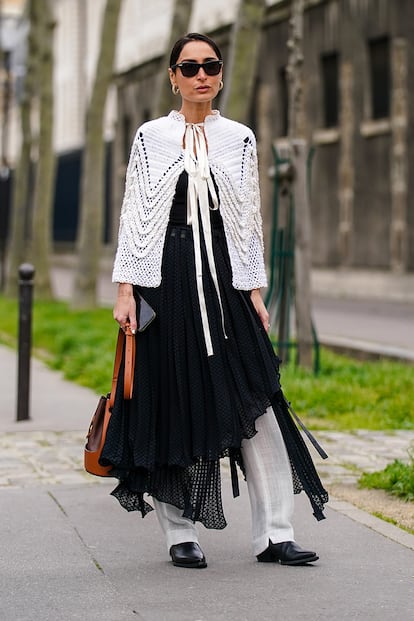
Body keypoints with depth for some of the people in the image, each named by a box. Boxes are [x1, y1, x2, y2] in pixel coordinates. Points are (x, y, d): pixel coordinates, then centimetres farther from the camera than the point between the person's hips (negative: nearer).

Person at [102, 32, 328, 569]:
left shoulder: (240, 139, 10)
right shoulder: (151, 137, 6)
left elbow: (251, 220, 11)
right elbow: (134, 216, 4)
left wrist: (256, 292, 4)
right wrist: (125, 290, -4)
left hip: (225, 281, 1)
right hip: (165, 280, -1)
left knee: (255, 404, -6)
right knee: (173, 403, 1)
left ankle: (274, 535, -2)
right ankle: (181, 534, 10)